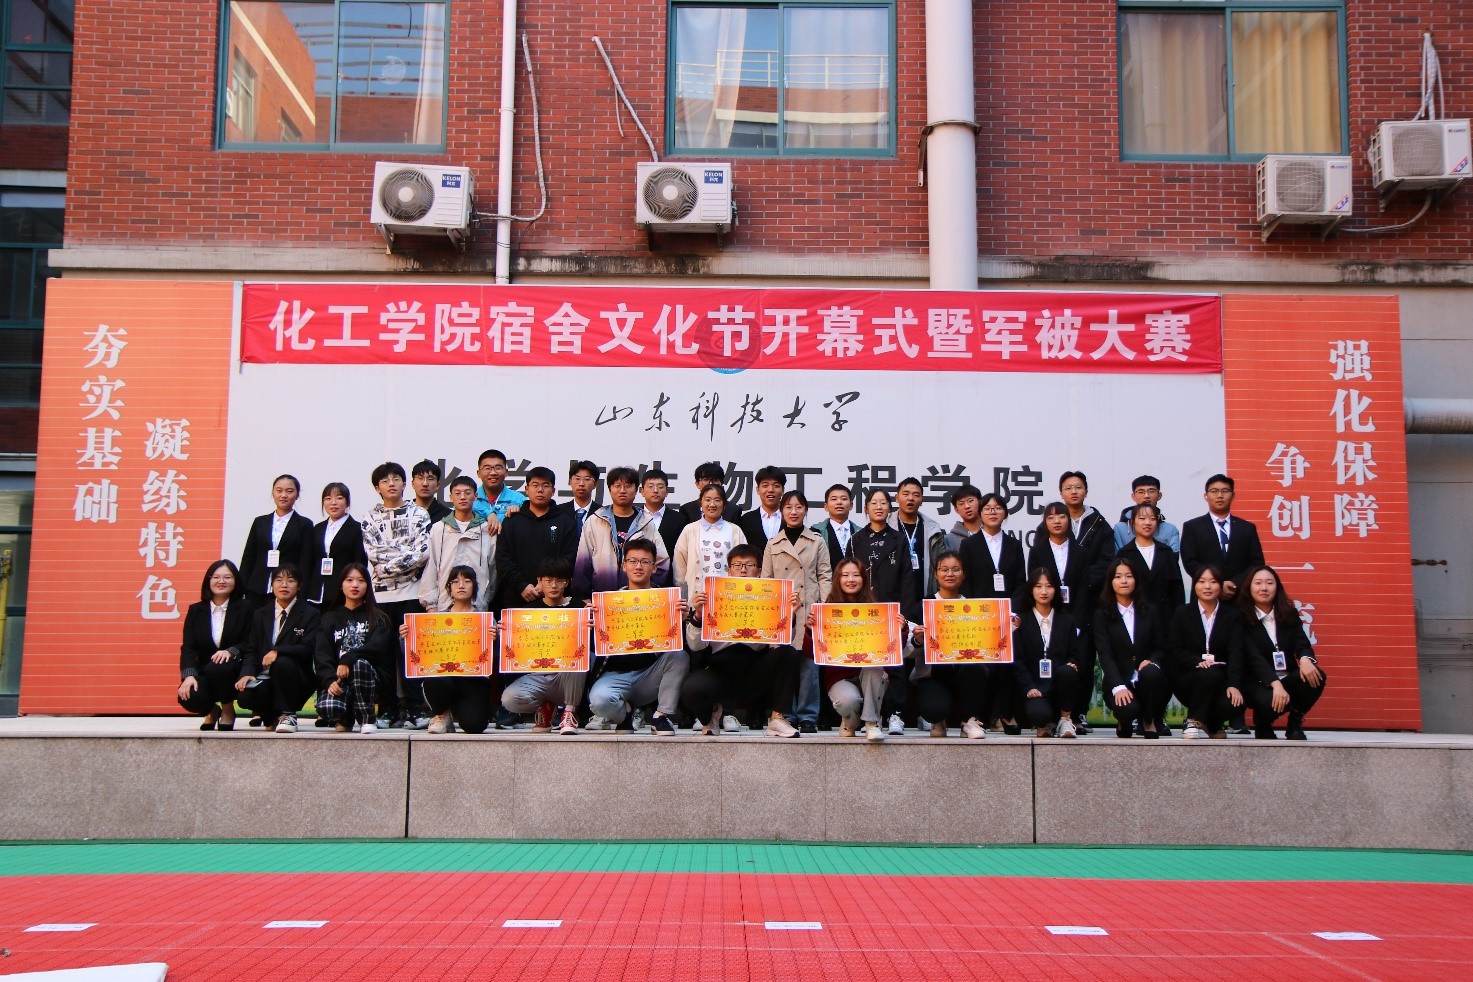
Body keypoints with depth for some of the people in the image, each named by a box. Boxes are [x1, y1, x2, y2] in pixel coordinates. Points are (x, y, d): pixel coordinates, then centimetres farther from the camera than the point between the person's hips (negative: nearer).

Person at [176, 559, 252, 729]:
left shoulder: (244, 609, 3)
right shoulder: (195, 611, 10)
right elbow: (188, 647, -1)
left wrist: (231, 651, -25)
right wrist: (189, 675, -18)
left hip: (234, 674, -2)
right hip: (204, 674, 2)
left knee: (217, 668, -37)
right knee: (189, 698, -30)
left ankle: (228, 711, -5)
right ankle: (211, 711, 11)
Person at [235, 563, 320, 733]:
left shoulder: (310, 614, 4)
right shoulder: (260, 615, 18)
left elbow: (308, 649, -10)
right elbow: (251, 650, 10)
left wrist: (278, 651, -25)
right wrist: (247, 673, -10)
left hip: (298, 681, -3)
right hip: (265, 679, 3)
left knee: (282, 662, -36)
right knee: (246, 696, -30)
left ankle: (287, 715, -15)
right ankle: (271, 716, 6)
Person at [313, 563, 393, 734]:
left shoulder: (377, 618, 12)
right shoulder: (329, 618, 16)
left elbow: (377, 647, -8)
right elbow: (321, 655, 2)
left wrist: (348, 659, -24)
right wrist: (330, 680, -17)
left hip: (369, 675, -1)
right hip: (336, 677, 1)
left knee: (360, 664, -36)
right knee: (327, 708, -32)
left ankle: (366, 719, -16)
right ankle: (346, 718, 7)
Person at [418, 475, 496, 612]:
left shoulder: (487, 530, 7)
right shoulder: (438, 529, 8)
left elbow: (494, 567, 11)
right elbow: (430, 568, 7)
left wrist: (491, 600, 10)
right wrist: (430, 604, 2)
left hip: (479, 606, 0)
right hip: (445, 605, 0)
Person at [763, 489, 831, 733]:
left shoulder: (817, 542, 9)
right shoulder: (773, 545, 13)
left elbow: (825, 576, 6)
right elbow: (766, 580, 11)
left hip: (809, 610, -1)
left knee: (809, 661, -4)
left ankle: (808, 716, 3)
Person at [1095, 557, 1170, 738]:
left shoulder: (1148, 612, 13)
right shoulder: (1101, 614, 3)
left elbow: (1160, 647, 12)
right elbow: (1105, 654, -8)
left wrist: (1152, 662, -14)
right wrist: (1118, 687, -23)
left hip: (1147, 682, 2)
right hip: (1118, 681, -2)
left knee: (1151, 672, -35)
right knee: (1128, 709, -35)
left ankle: (1149, 722, -9)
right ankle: (1124, 724, 6)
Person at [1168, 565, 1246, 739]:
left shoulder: (1232, 616, 7)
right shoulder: (1182, 613, 7)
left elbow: (1236, 653, -6)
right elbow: (1175, 651, -1)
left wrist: (1234, 685, -22)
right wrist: (1198, 662, -21)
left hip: (1221, 680, 1)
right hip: (1188, 678, -1)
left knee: (1233, 703, -31)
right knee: (1210, 674, -36)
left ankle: (1211, 723, 4)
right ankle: (1194, 722, -15)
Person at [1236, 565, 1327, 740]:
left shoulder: (1289, 613, 9)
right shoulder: (1242, 619, -7)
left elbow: (1302, 642, -3)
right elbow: (1254, 657, -17)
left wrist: (1305, 658, -29)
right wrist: (1275, 684, -32)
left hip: (1287, 678, 5)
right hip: (1258, 683, -5)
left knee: (1316, 676, -26)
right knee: (1269, 703, -37)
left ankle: (1295, 724, -1)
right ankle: (1262, 725, 4)